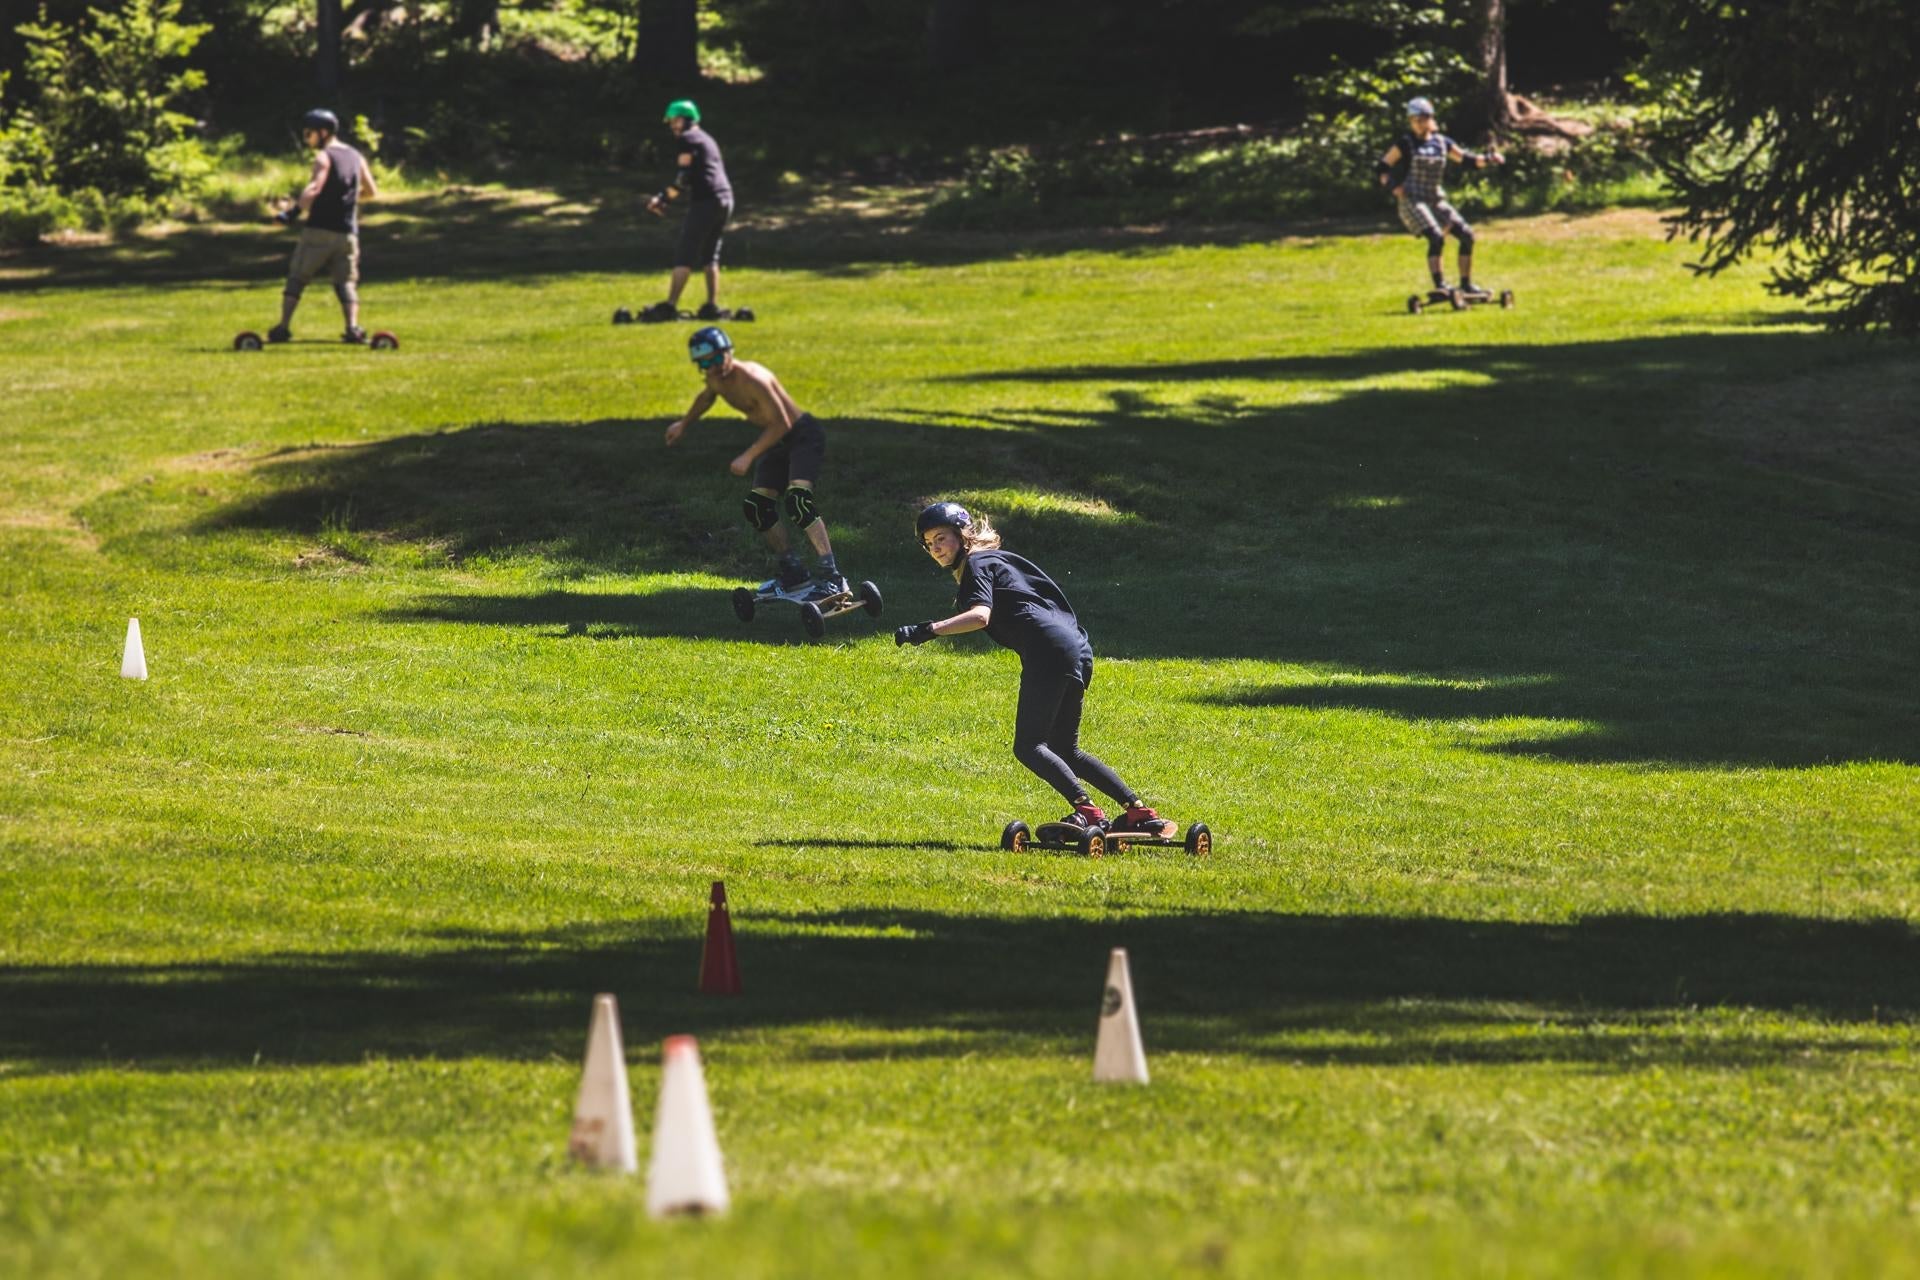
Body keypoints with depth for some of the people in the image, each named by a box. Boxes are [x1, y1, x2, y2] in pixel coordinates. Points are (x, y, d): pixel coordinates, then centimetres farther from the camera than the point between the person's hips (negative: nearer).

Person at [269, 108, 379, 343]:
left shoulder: (324, 157, -6)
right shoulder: (356, 157, 13)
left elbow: (315, 187, -24)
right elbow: (371, 191, 22)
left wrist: (296, 209, -35)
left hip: (319, 229, -5)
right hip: (347, 231, 5)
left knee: (296, 278, 5)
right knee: (346, 281, 9)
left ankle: (283, 328, 0)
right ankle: (353, 328, -10)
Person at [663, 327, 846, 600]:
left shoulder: (751, 379, -27)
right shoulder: (716, 379, 2)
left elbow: (780, 423, -28)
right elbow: (707, 396, 29)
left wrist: (748, 457, -29)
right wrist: (684, 425, 42)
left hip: (803, 436, -10)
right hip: (778, 443, 10)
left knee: (797, 500, -28)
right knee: (756, 506, 2)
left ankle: (831, 576, -33)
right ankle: (791, 572, 12)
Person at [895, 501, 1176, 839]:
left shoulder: (977, 564, 0)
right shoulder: (995, 559, 29)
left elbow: (980, 616, -17)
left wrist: (928, 631, -24)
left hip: (1048, 648, -10)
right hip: (1078, 650, 10)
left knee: (1028, 746, -12)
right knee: (1066, 752, 16)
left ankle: (1088, 811, -27)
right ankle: (1140, 813, 9)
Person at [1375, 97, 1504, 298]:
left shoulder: (1441, 142, 10)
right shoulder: (1406, 144, -3)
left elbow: (1467, 159, 14)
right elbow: (1382, 169, -1)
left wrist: (1488, 159, -3)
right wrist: (1394, 188, -16)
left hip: (1437, 200, 6)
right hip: (1412, 202, -6)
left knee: (1466, 235, -2)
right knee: (1436, 237, -27)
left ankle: (1466, 284, 8)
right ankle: (1439, 285, -26)